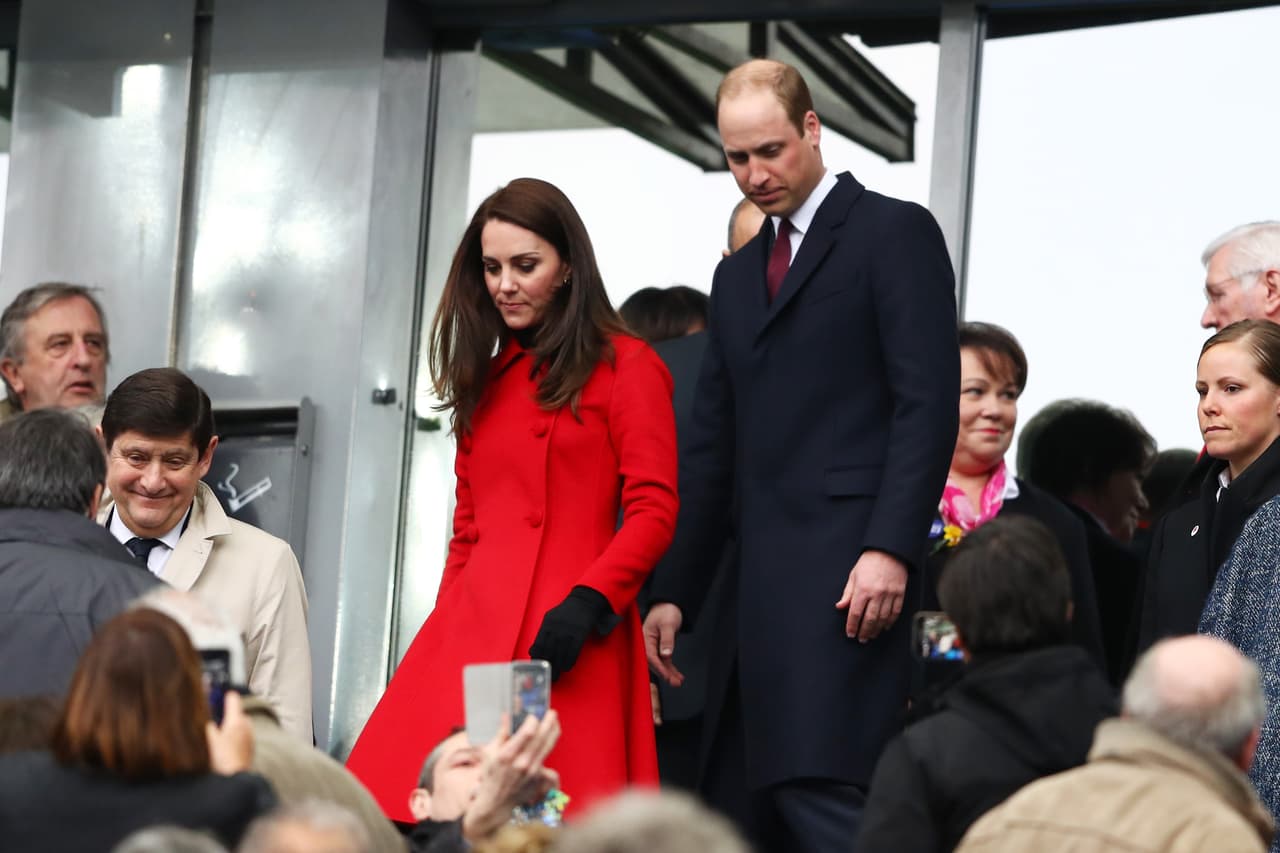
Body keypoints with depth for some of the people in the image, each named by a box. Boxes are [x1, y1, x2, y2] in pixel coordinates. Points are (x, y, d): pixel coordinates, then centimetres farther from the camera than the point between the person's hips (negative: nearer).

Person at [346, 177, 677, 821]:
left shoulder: (624, 368, 3)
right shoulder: (488, 376, 22)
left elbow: (653, 512, -6)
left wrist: (587, 602, -18)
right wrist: (448, 620, 16)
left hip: (564, 632, -5)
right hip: (470, 625, 5)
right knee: (412, 810, -10)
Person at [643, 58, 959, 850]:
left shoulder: (894, 233, 1)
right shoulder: (738, 274, 23)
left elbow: (929, 403, -8)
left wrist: (892, 549, -19)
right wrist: (676, 592, 16)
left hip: (846, 574, -7)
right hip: (760, 581, 8)